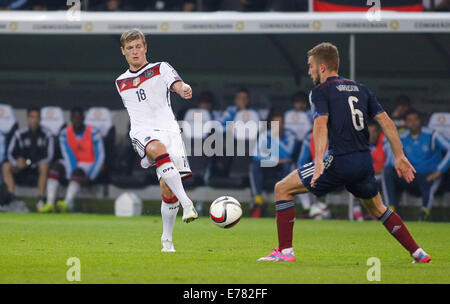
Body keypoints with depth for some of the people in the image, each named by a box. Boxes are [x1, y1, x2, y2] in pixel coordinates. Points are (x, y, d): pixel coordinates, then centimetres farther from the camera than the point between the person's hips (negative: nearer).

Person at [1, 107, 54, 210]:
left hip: (39, 164, -2)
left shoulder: (46, 134, -4)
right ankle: (11, 197, -27)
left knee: (44, 166, -37)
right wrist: (17, 163, -23)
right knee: (6, 166, -23)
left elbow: (49, 155, -7)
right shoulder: (20, 134, 0)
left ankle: (41, 200, -32)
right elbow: (11, 154, -2)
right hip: (23, 166, 2)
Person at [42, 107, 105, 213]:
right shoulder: (65, 133, -1)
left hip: (90, 165, -4)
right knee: (55, 166, -24)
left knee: (78, 171, -36)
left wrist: (90, 176, -22)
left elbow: (100, 157, -12)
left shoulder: (93, 133, -11)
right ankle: (50, 203, -36)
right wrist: (71, 176, -22)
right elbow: (68, 156, -8)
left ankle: (67, 203, -58)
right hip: (73, 164, 4)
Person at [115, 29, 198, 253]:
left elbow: (177, 84, -8)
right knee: (159, 149, -38)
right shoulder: (121, 83, 23)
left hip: (168, 128, -1)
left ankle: (166, 240, 8)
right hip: (142, 131, 1)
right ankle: (186, 203, -47)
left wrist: (184, 89, -34)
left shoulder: (160, 69, 11)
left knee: (168, 188, -12)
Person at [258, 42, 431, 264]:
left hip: (340, 162, -6)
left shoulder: (320, 91, -1)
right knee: (377, 209, 30)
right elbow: (386, 122, 12)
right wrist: (399, 156, 13)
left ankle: (285, 251, -1)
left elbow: (321, 125, -18)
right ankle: (418, 253, 24)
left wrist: (319, 161, -29)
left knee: (282, 189, 4)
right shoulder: (360, 89, 17)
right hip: (365, 162, 7)